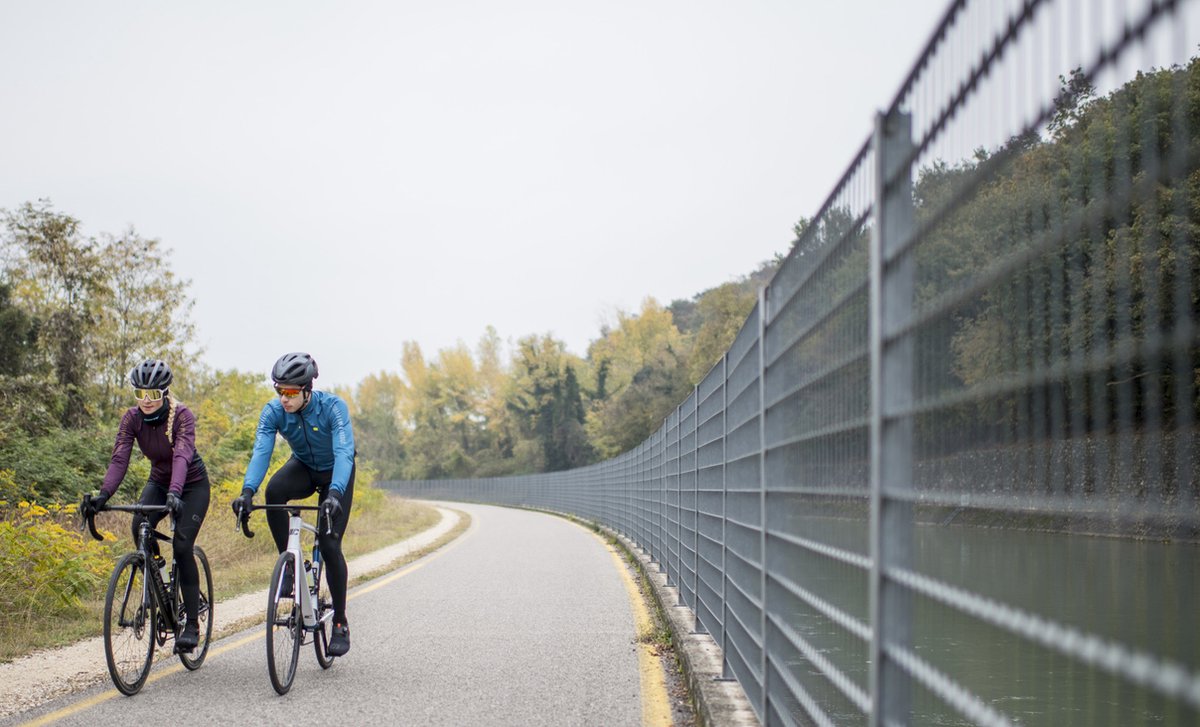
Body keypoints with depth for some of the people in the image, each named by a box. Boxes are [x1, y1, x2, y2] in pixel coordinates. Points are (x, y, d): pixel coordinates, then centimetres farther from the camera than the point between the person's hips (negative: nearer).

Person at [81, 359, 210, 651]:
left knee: (182, 545, -19)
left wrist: (175, 493, -57)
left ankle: (192, 625, -11)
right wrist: (104, 494, -39)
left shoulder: (182, 416, -26)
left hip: (192, 485, -4)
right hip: (158, 481, 4)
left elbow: (182, 456, -40)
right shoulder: (132, 418, -14)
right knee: (140, 526, -27)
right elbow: (119, 458, -23)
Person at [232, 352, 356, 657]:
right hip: (303, 468, 3)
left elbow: (344, 452, -42)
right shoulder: (274, 411, -22)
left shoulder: (333, 407, -31)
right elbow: (261, 451, -32)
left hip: (335, 474, -3)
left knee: (329, 545, -13)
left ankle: (340, 622, 2)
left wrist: (334, 493, -58)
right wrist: (247, 491, -49)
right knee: (274, 490, -33)